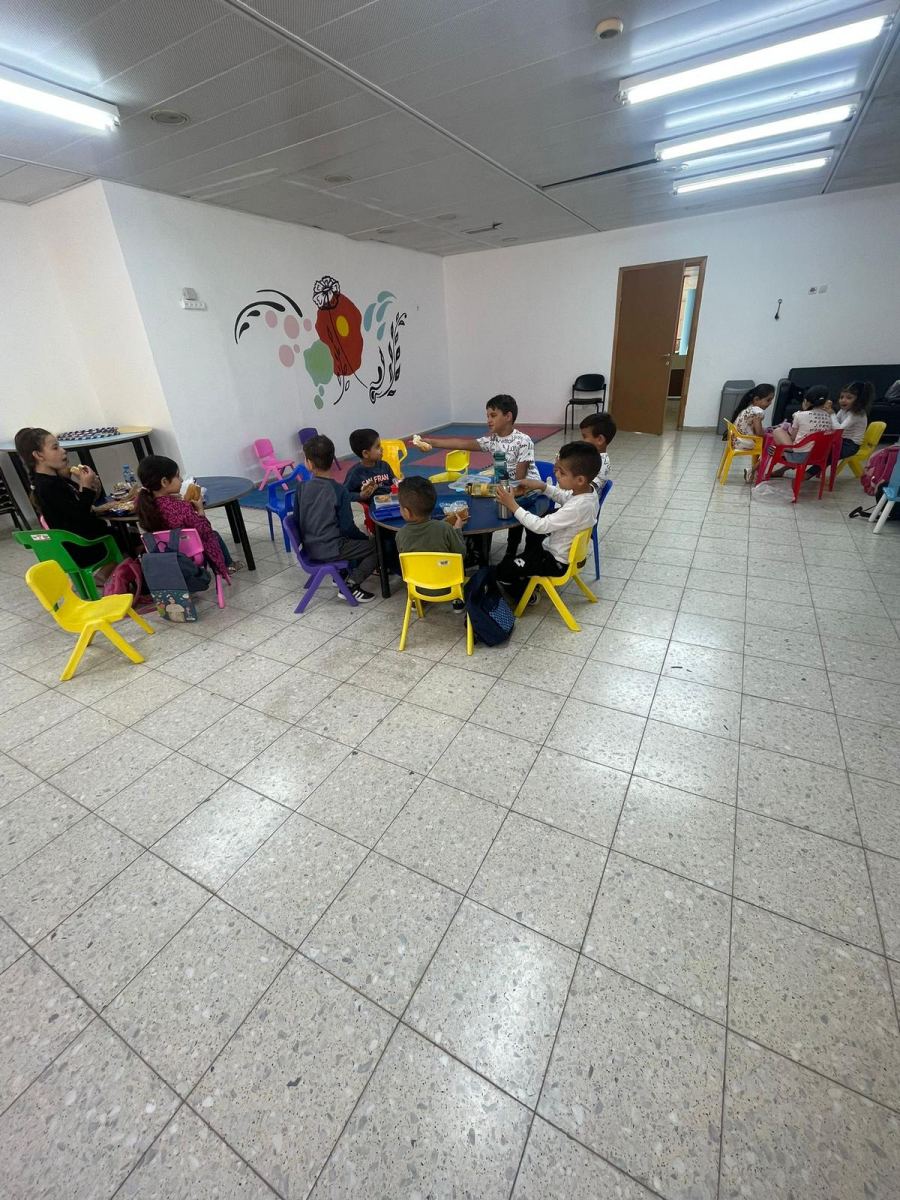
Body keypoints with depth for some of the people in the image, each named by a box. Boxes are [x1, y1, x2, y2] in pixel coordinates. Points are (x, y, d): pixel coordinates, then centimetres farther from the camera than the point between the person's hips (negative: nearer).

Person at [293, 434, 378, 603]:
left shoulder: (302, 488, -3)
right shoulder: (339, 491, -16)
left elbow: (296, 519, 5)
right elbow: (347, 527, -13)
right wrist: (366, 537, 6)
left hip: (310, 548, 7)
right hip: (330, 550, -7)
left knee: (353, 540, 30)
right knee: (375, 546, 3)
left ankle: (343, 575, 28)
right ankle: (352, 585, -7)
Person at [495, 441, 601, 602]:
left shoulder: (577, 507, -37)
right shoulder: (589, 489, -10)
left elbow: (541, 526, -32)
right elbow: (564, 498, 11)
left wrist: (512, 505, -26)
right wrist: (542, 486, -2)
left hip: (558, 562, -9)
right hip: (570, 550, 10)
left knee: (503, 570, -8)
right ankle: (529, 567, 43)